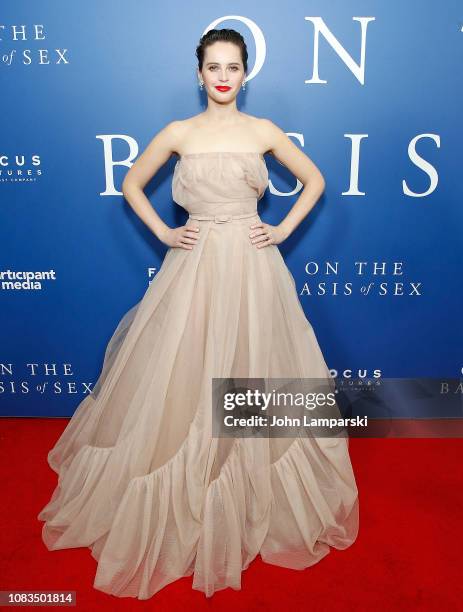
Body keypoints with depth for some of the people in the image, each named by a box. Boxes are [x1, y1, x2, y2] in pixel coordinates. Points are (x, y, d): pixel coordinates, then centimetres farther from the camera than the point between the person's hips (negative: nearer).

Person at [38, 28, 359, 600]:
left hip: (253, 268, 1)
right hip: (194, 266, 0)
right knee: (182, 384, 4)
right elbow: (131, 184, 14)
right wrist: (162, 232, 2)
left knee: (253, 378, 8)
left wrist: (284, 229, 3)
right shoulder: (179, 133, 5)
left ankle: (259, 503, 33)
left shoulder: (264, 131, 6)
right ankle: (184, 507, 27)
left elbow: (314, 179, 15)